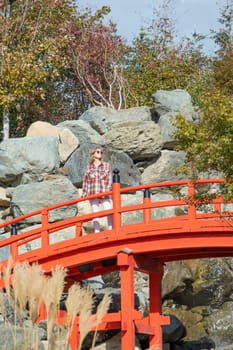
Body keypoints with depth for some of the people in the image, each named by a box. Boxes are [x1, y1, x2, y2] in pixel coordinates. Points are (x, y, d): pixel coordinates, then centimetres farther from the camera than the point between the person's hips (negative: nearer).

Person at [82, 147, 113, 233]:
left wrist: (107, 190, -9)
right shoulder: (89, 167, 12)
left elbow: (109, 179, 3)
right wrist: (84, 193, 6)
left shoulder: (106, 165, 10)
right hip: (92, 194, 2)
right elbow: (85, 181, 13)